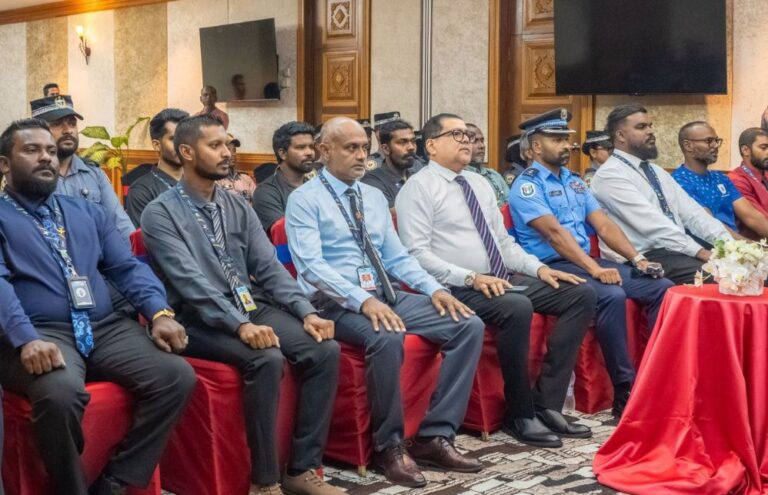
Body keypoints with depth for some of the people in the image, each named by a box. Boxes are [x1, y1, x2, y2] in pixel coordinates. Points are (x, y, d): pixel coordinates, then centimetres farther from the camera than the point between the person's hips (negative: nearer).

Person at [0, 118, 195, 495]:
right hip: (41, 334, -5)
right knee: (60, 392, -37)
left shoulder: (86, 212, 22)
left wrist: (159, 312, -6)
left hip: (106, 328, 5)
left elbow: (127, 266, 13)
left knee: (177, 375, -18)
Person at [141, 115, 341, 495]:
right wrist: (240, 325, -30)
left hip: (254, 308, 6)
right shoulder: (161, 214, -7)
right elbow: (190, 282, -19)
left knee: (325, 350, -16)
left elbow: (269, 268, 7)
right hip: (201, 320, -6)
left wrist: (305, 312, -8)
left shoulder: (238, 208, 13)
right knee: (266, 359, -32)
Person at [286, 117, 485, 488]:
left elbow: (397, 257, 16)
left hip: (387, 294, 7)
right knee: (387, 338, -38)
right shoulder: (304, 200, -4)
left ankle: (435, 436, -8)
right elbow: (311, 266, -17)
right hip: (337, 303, -7)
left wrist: (433, 289, -3)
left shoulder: (375, 197, 17)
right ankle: (389, 445, -16)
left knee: (469, 326, -9)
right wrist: (363, 301, -29)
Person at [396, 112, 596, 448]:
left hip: (504, 280, 8)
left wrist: (538, 268, 4)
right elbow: (417, 253, -13)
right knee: (517, 308, -36)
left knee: (581, 295, -5)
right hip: (459, 289, -8)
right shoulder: (418, 188, -4)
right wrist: (472, 278, -22)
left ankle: (547, 404, -8)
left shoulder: (479, 183, 20)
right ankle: (519, 415, -16)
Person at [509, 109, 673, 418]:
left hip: (589, 261, 8)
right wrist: (595, 270, -28)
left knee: (662, 287, -7)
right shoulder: (527, 186, -6)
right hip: (552, 266, -8)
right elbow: (554, 232, -19)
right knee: (612, 296, -33)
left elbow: (603, 224, 12)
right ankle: (626, 394, -26)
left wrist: (637, 259, -3)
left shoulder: (574, 182, 19)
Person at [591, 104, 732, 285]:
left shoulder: (656, 171, 20)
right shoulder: (610, 175, -8)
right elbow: (653, 224, -18)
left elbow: (691, 213, 11)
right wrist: (700, 252, -23)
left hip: (677, 252, 8)